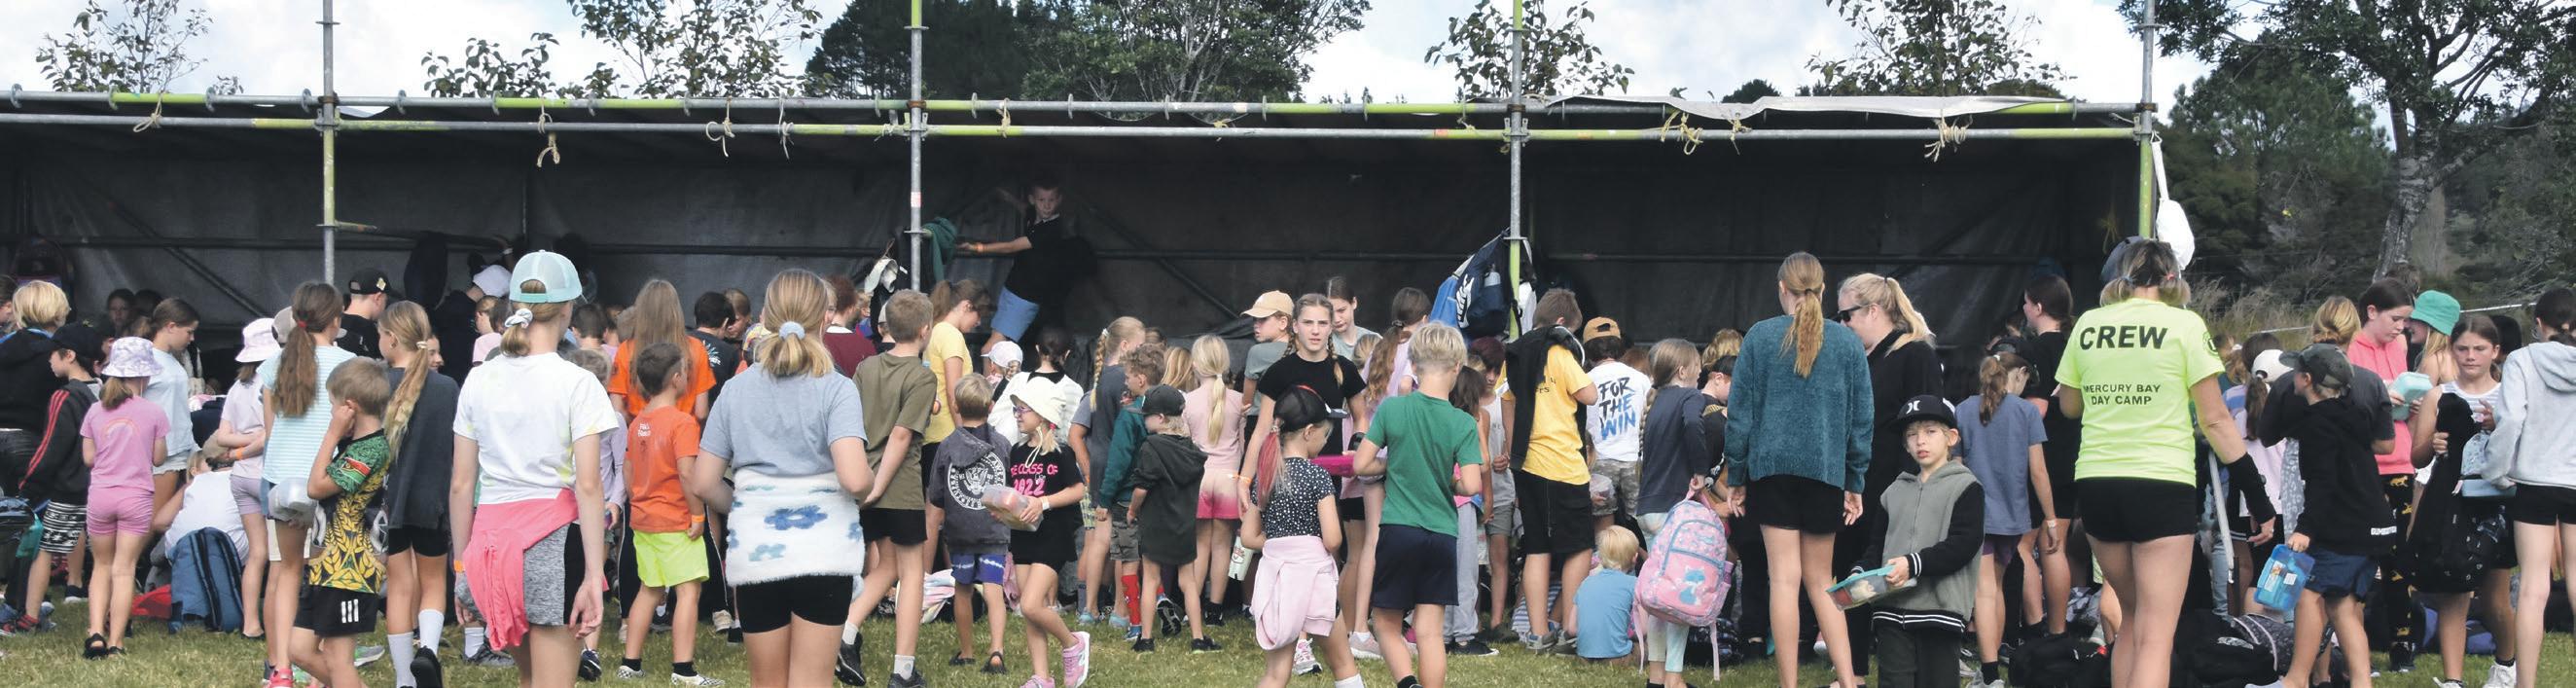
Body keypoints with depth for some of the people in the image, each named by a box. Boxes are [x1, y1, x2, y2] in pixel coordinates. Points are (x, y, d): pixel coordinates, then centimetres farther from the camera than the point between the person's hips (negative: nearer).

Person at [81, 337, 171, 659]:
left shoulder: (96, 411, 1)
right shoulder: (152, 412, -5)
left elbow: (88, 458, 5)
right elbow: (158, 457, 1)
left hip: (100, 496, 2)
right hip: (136, 496, -2)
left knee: (102, 566, 16)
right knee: (124, 569, 2)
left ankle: (96, 633, 0)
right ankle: (115, 641, 0)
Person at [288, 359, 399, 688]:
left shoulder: (371, 449, -18)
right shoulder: (355, 443, 11)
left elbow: (317, 486, -15)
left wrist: (333, 434, -9)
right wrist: (338, 436, 9)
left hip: (348, 570, -10)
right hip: (329, 565, 10)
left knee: (337, 660, -2)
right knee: (302, 650, 13)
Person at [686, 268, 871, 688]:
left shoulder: (736, 389, 4)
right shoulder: (835, 389, -6)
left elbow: (702, 484, 4)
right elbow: (854, 478, -19)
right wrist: (872, 481, 3)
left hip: (755, 550, 3)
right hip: (822, 548, -3)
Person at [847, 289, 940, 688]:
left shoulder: (867, 367, 7)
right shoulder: (922, 378, -11)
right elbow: (901, 436, -17)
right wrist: (878, 487, -15)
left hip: (863, 486, 6)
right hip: (901, 489, -6)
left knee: (887, 566, 21)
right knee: (911, 572, 6)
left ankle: (846, 632, 0)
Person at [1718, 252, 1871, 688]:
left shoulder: (1760, 337, -1)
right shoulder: (1847, 342, 3)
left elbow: (1740, 412, 1)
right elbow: (1861, 418, 5)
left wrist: (1735, 478, 8)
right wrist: (1855, 484, 12)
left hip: (1771, 467, -1)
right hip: (1825, 470, 2)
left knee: (1785, 578, 0)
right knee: (1820, 580, 12)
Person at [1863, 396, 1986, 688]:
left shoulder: (1966, 486, 1)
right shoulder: (1895, 491, 18)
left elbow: (1965, 543, -10)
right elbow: (1878, 545, 17)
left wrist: (1914, 564, -19)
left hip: (1940, 608, -4)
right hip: (1892, 606, 4)